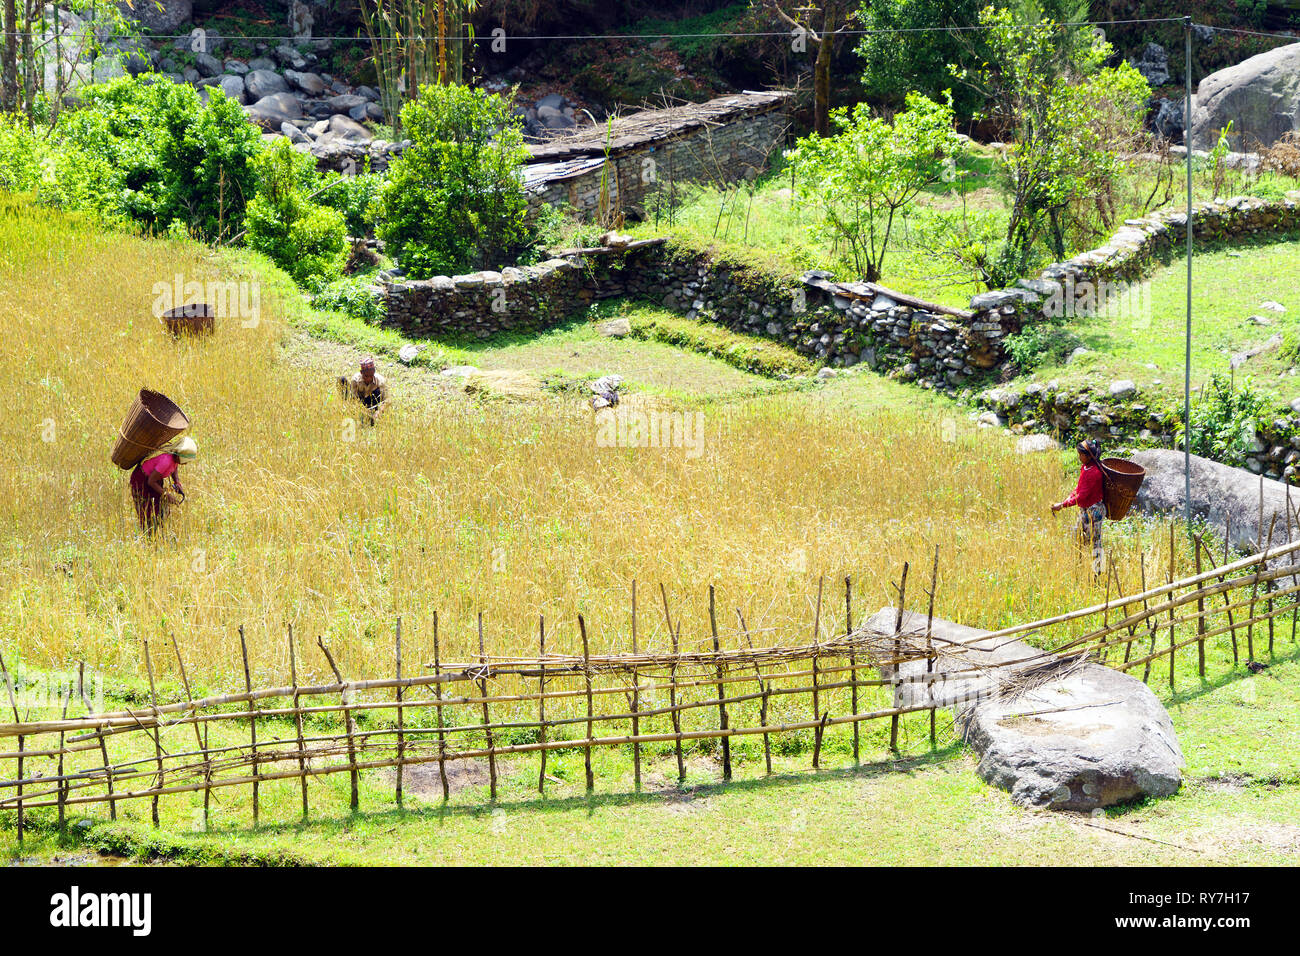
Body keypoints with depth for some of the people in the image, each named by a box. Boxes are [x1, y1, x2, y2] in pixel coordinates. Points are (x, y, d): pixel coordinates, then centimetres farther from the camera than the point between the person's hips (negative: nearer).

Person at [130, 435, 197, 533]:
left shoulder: (177, 454, -16)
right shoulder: (166, 460, -39)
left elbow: (175, 468, 8)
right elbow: (151, 482, -28)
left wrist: (177, 483, -8)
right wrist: (166, 495, -25)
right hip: (142, 481, -8)